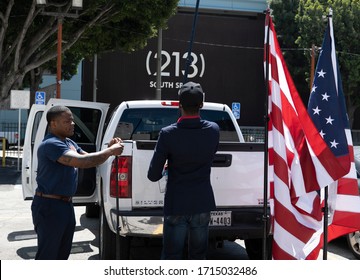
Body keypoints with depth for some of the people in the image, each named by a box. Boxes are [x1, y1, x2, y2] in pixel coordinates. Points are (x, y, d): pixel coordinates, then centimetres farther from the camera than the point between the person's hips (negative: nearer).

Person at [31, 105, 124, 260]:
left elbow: (90, 158, 13)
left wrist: (109, 149, -5)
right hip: (49, 206, -10)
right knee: (47, 254, -3)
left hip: (66, 204, 10)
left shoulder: (69, 143, 12)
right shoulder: (50, 144, -20)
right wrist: (110, 151, -21)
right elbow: (82, 161, -30)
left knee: (62, 252, 18)